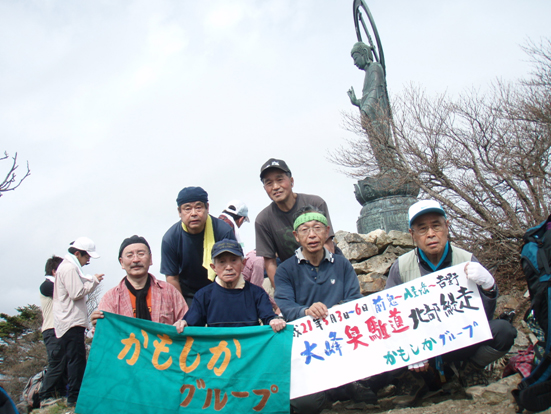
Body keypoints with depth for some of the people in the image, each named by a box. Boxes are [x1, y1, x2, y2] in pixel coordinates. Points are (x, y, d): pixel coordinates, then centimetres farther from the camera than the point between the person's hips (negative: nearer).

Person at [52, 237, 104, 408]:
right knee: (77, 359, -7)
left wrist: (92, 280, 9)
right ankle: (74, 397, -3)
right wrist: (94, 281, -10)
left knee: (74, 359, 15)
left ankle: (72, 394, 22)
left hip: (66, 322, 11)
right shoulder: (70, 267, -14)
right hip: (72, 323, -11)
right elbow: (77, 293, -20)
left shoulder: (67, 266, 20)